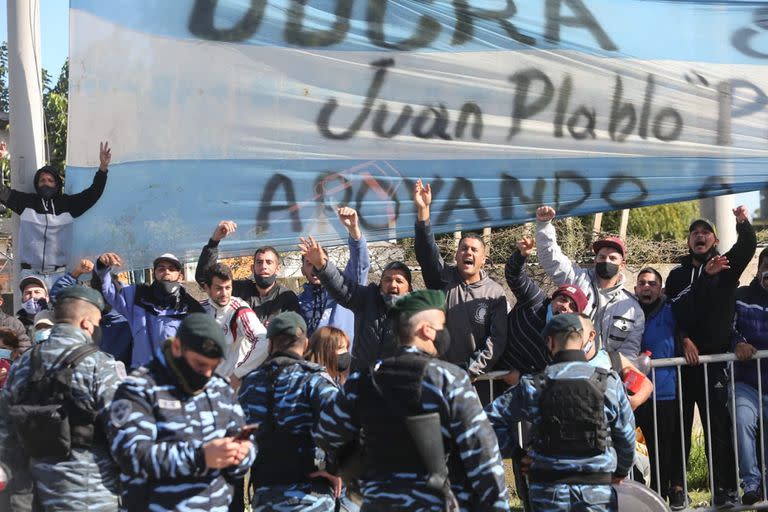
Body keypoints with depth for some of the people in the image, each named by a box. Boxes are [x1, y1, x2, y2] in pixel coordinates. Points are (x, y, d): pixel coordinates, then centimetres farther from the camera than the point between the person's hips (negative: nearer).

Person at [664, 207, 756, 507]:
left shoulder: (725, 268, 8)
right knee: (679, 428, 4)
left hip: (715, 359, -2)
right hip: (682, 358, 2)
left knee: (719, 428, -3)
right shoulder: (677, 275, 13)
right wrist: (684, 339, -10)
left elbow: (748, 246, -10)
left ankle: (726, 489, 0)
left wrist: (742, 223, -29)